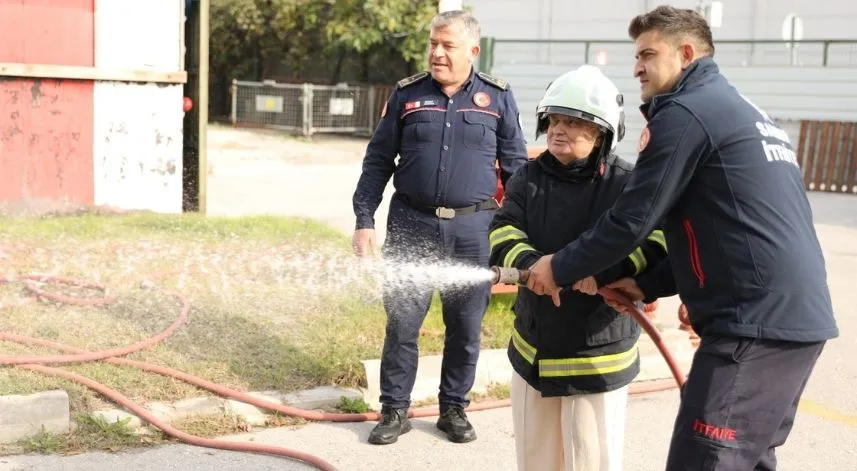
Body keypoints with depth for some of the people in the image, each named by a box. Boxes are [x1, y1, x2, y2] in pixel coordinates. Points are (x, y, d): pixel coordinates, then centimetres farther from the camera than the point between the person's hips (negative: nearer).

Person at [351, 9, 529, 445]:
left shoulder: (497, 97, 3)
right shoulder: (407, 94, 3)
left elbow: (515, 165, 8)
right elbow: (377, 163, 6)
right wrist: (364, 221, 0)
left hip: (472, 229, 0)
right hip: (412, 224, 0)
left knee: (466, 327, 8)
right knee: (402, 323, 3)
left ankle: (454, 409, 24)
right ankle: (394, 410, 17)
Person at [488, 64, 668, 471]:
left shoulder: (627, 183, -11)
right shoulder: (529, 178, 3)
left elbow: (662, 234, -23)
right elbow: (502, 233, -9)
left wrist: (609, 270, -37)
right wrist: (533, 264, -30)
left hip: (598, 357, -5)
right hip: (532, 351, 5)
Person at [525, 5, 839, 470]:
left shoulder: (687, 112, -8)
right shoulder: (741, 111, 22)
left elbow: (632, 220, -10)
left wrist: (560, 266, 4)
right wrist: (650, 284, 17)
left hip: (755, 321, -10)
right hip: (798, 315, 10)